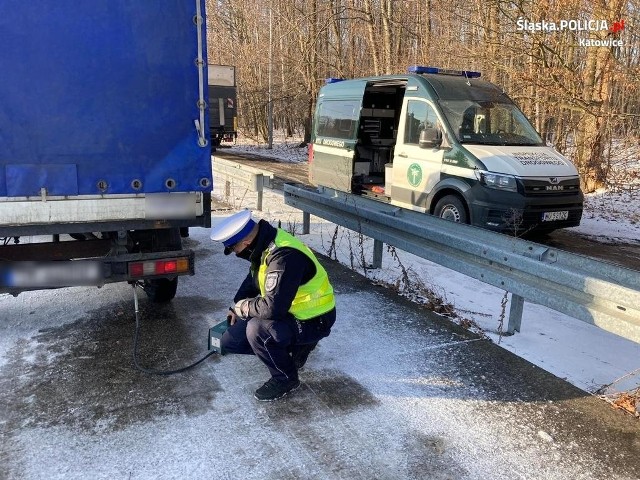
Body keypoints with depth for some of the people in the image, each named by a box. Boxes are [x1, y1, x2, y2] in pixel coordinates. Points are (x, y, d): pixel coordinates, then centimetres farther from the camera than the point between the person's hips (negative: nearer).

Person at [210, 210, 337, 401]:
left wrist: (243, 307, -16)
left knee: (257, 329, -33)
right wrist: (236, 308, 16)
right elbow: (253, 279, 18)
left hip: (313, 321, -9)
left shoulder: (284, 256, -32)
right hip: (288, 311, 9)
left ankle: (285, 378, -8)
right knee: (229, 341, 6)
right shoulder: (265, 244, -2)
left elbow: (273, 307, -35)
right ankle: (293, 346, 15)